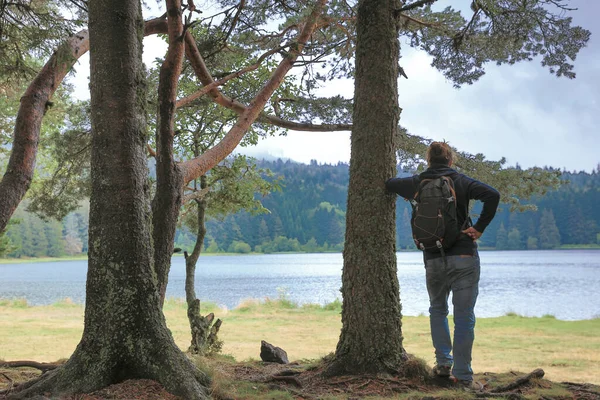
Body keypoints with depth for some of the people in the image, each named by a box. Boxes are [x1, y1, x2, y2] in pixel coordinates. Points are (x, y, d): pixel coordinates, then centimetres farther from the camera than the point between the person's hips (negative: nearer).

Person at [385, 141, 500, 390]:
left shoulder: (417, 183, 6)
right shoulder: (461, 181, -1)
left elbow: (389, 184, 23)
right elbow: (492, 195, -15)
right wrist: (480, 227, -9)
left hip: (433, 259, 2)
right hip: (464, 257, -2)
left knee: (437, 310, 23)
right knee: (464, 317, 1)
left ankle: (443, 363, 16)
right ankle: (463, 376, 1)